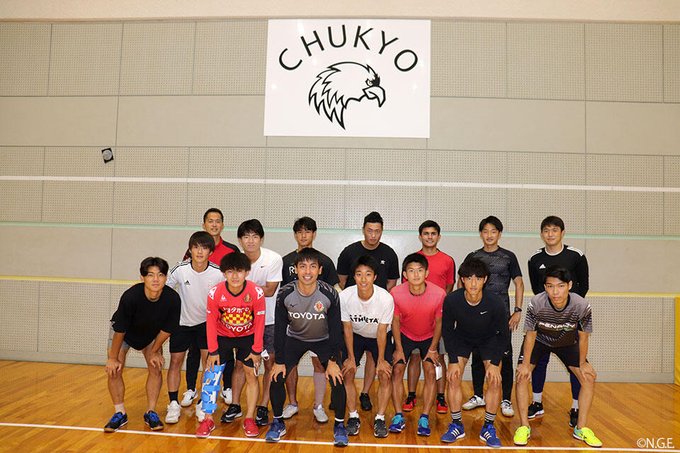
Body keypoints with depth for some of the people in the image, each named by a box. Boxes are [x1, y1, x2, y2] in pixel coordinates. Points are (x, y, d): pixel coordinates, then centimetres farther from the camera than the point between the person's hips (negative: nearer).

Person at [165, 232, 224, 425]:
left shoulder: (218, 274, -20)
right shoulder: (180, 270, -20)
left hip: (206, 322, 0)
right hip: (181, 321, 1)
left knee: (209, 360, -5)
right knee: (175, 361, 2)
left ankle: (203, 404, 11)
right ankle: (173, 404, 16)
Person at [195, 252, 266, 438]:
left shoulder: (256, 292, -26)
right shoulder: (215, 293, -24)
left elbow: (259, 323, -15)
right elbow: (211, 323, -12)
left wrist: (256, 350, -10)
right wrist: (213, 351, -9)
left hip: (248, 336, 0)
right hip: (222, 336, 1)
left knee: (252, 374, -2)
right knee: (211, 374, -3)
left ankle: (249, 419, 13)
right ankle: (208, 420, 12)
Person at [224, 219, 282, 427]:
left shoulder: (274, 259, -16)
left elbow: (270, 290, -16)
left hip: (270, 320, -2)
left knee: (270, 364, 4)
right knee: (241, 362, 8)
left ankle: (263, 408, 18)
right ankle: (235, 405, 22)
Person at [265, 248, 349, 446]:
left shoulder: (330, 294, -27)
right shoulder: (285, 294, -24)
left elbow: (336, 328, -15)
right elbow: (279, 328, -12)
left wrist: (333, 361, -15)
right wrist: (279, 361, -11)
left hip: (324, 340, -1)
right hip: (294, 338, 1)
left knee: (337, 381, -14)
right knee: (276, 378, -10)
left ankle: (339, 425, 10)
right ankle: (278, 422, 15)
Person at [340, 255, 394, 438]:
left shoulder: (386, 298, -32)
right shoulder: (345, 296, -29)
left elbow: (382, 331, -18)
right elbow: (347, 328, -15)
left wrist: (381, 359, -11)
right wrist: (351, 358, -10)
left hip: (380, 337, -1)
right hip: (356, 336, 1)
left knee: (385, 375, -11)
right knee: (347, 373, -8)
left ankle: (380, 419, 7)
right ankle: (353, 417, 10)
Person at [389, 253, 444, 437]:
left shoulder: (439, 294, -28)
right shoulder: (396, 293, -27)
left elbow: (439, 323, -11)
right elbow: (395, 321, -10)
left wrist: (433, 349, -7)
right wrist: (399, 349, -8)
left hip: (429, 336, 0)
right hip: (405, 335, 0)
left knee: (431, 372, -10)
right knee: (397, 370, -9)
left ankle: (424, 419, 1)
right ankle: (398, 417, 2)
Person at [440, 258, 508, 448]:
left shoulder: (495, 303, -30)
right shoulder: (452, 300, -29)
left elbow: (503, 334, -14)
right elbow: (447, 330, -13)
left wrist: (494, 362, -19)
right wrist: (454, 360, -17)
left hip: (489, 339, 0)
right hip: (461, 338, 1)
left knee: (495, 380, -14)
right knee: (453, 378, -11)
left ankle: (488, 427, 5)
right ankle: (456, 425, 6)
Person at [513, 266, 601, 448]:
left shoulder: (582, 306, -33)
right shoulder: (536, 304, -36)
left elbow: (583, 336, -14)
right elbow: (531, 335, -20)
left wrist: (582, 363, -3)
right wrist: (526, 363, -14)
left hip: (567, 343, 2)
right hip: (539, 340, -1)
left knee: (589, 378, -7)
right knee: (522, 375, -16)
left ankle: (581, 428, 11)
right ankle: (524, 427, -2)